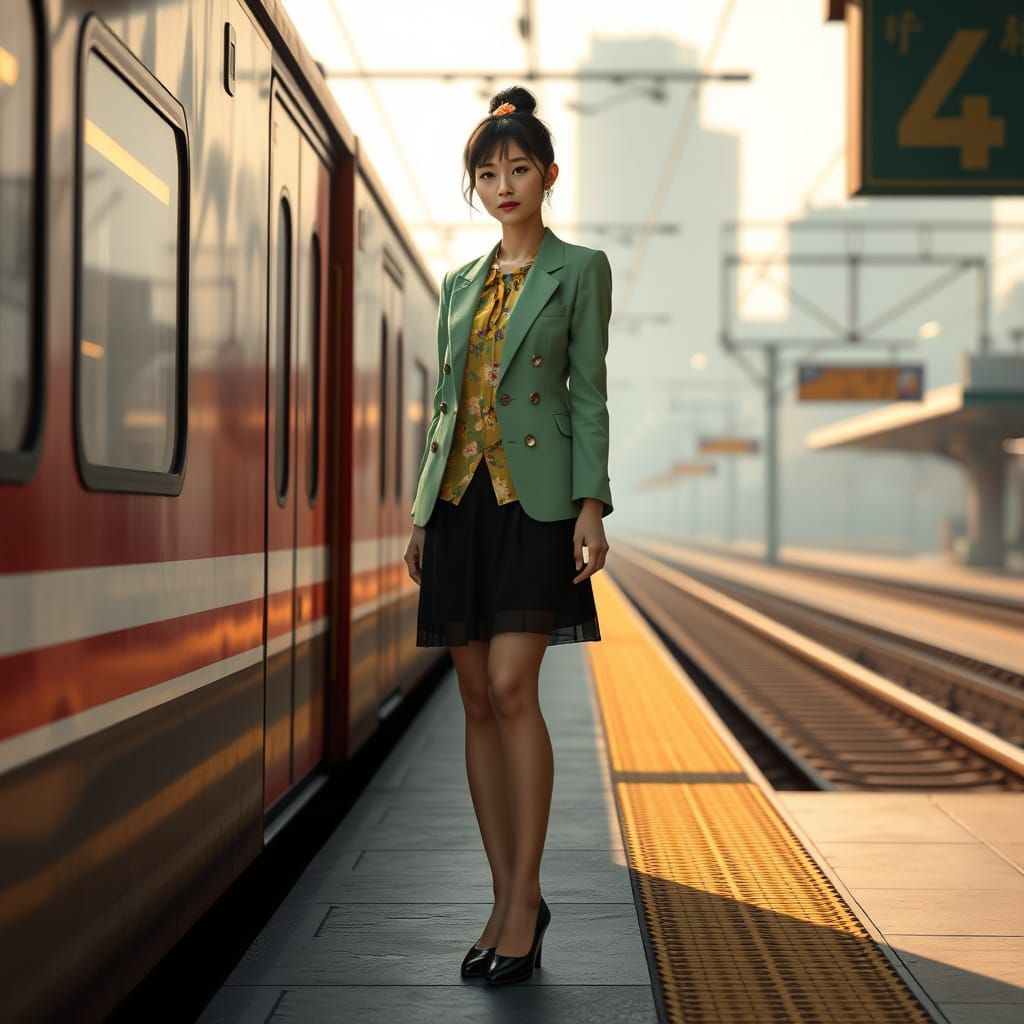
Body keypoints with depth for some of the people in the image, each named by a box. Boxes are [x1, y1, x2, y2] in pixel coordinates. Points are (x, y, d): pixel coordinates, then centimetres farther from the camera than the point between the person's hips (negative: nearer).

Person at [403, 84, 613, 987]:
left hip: (534, 498, -5)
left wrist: (592, 507, -12)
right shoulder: (461, 284, 17)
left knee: (512, 688, -15)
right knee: (478, 700, 4)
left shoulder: (580, 270, 3)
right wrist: (419, 513, 12)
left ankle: (524, 902, -6)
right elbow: (443, 399, 17)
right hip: (460, 498, 5)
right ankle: (509, 900, 12)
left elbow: (590, 395, -2)